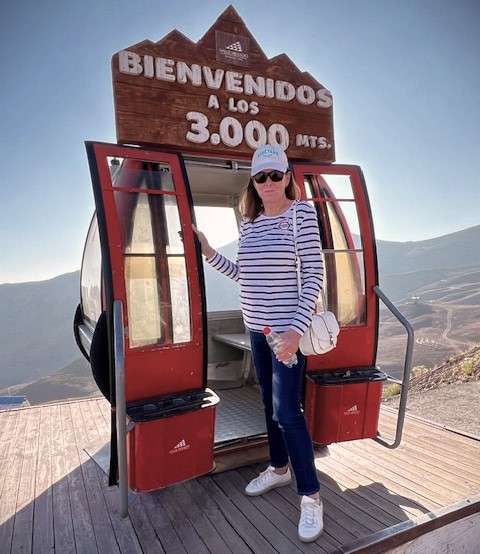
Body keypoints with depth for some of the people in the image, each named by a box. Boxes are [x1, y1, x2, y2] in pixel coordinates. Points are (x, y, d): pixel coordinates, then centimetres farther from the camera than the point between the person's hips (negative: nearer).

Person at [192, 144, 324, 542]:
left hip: (288, 327, -6)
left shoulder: (301, 212, -9)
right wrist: (210, 254, 7)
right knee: (270, 401, 17)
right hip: (257, 326, 6)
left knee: (287, 410, -5)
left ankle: (311, 496, 13)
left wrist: (297, 328, -23)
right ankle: (279, 468, 38)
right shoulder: (249, 222, 8)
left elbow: (315, 274, -14)